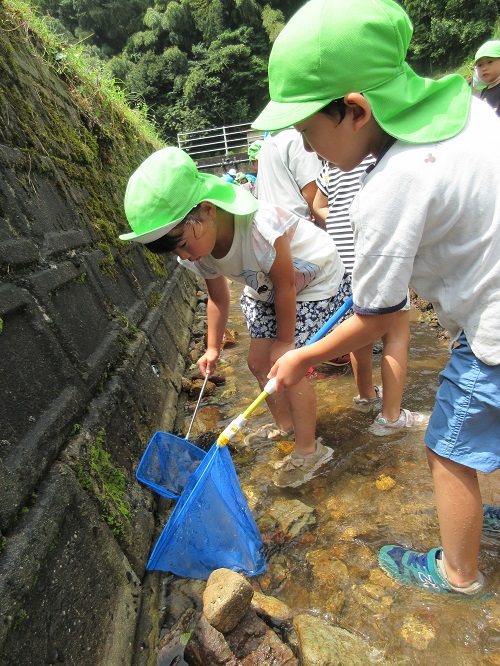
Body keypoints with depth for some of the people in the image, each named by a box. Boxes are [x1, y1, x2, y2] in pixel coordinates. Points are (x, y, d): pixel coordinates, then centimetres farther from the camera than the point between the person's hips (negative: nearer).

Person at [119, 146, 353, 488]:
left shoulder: (258, 227, -39)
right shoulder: (199, 249, -15)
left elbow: (285, 286, -27)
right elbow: (218, 297, 0)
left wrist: (285, 341, -15)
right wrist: (213, 348, 3)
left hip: (314, 282, -7)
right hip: (266, 289, 7)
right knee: (259, 361, 6)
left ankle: (309, 451, 8)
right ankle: (286, 428, 30)